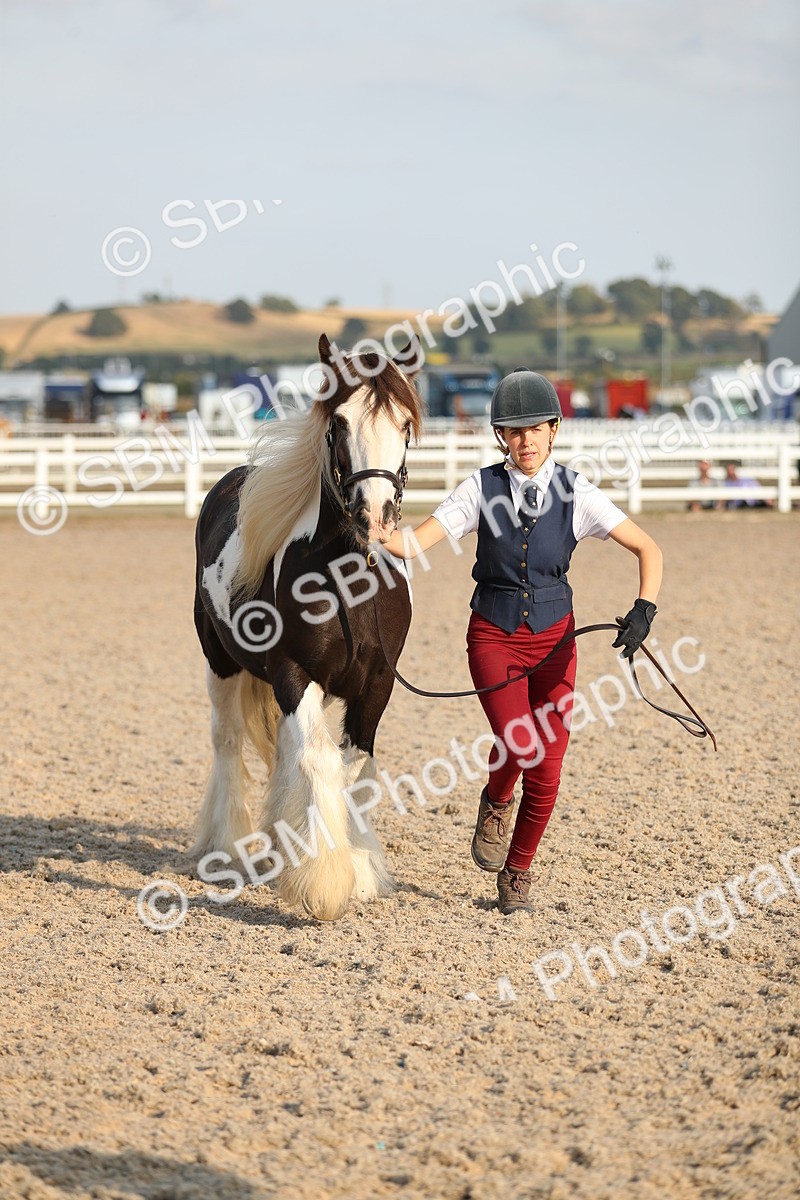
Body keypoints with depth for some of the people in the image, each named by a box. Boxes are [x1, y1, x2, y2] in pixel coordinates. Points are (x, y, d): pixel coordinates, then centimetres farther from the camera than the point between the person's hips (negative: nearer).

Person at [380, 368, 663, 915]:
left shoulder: (576, 493, -7)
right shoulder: (483, 488, -6)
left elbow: (648, 548, -7)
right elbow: (415, 543, -11)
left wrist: (644, 608, -23)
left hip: (553, 638, 1)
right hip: (494, 637, -1)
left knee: (546, 774, -2)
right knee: (518, 742, -24)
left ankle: (517, 872, 23)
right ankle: (496, 802, 13)